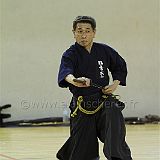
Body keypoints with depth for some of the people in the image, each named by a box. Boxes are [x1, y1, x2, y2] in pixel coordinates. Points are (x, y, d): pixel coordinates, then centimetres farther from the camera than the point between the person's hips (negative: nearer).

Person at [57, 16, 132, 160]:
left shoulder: (104, 51, 3)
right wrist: (74, 81, -51)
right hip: (82, 107, -2)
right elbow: (65, 72, -29)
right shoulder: (70, 55, -7)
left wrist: (115, 84, 3)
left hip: (105, 102, 2)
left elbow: (121, 66, 21)